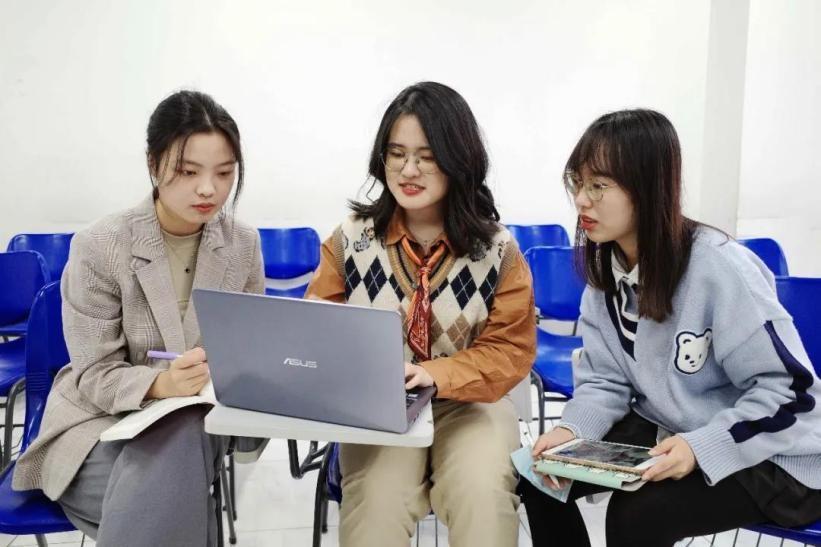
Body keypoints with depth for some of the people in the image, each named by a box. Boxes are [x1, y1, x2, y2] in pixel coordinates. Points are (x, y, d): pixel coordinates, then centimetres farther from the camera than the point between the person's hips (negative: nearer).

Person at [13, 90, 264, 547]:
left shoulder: (243, 243, -2)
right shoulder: (99, 247, -15)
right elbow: (96, 376, -14)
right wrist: (162, 384, -35)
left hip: (198, 417, 3)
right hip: (103, 419, -3)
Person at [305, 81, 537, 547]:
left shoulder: (499, 249, -4)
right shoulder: (351, 239, 0)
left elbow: (511, 351, -6)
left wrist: (436, 375, -25)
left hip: (469, 404, 0)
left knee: (483, 496, -27)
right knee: (375, 499, -27)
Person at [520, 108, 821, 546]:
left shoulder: (720, 268, -26)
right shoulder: (606, 268, -3)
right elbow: (606, 379, 1)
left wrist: (702, 447, -32)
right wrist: (572, 429, -19)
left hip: (773, 455, -7)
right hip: (664, 433, 7)